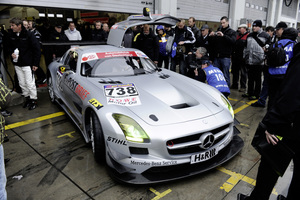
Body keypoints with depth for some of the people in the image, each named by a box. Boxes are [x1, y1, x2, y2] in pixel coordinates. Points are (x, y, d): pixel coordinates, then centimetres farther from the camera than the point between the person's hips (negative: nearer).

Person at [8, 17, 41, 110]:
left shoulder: (29, 35, -11)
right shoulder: (11, 35, 4)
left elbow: (37, 49, -10)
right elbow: (10, 46, 21)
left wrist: (36, 63, -12)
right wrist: (11, 53, -3)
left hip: (27, 64, -5)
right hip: (17, 64, 6)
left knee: (30, 83, -1)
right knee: (22, 83, 13)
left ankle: (33, 100, 13)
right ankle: (27, 97, 28)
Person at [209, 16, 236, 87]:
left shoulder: (232, 32, 5)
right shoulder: (218, 31, 16)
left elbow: (233, 41, -14)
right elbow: (211, 42, 13)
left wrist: (223, 35, -25)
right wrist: (210, 36, -7)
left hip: (225, 57, -4)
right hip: (217, 56, 4)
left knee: (226, 75, -2)